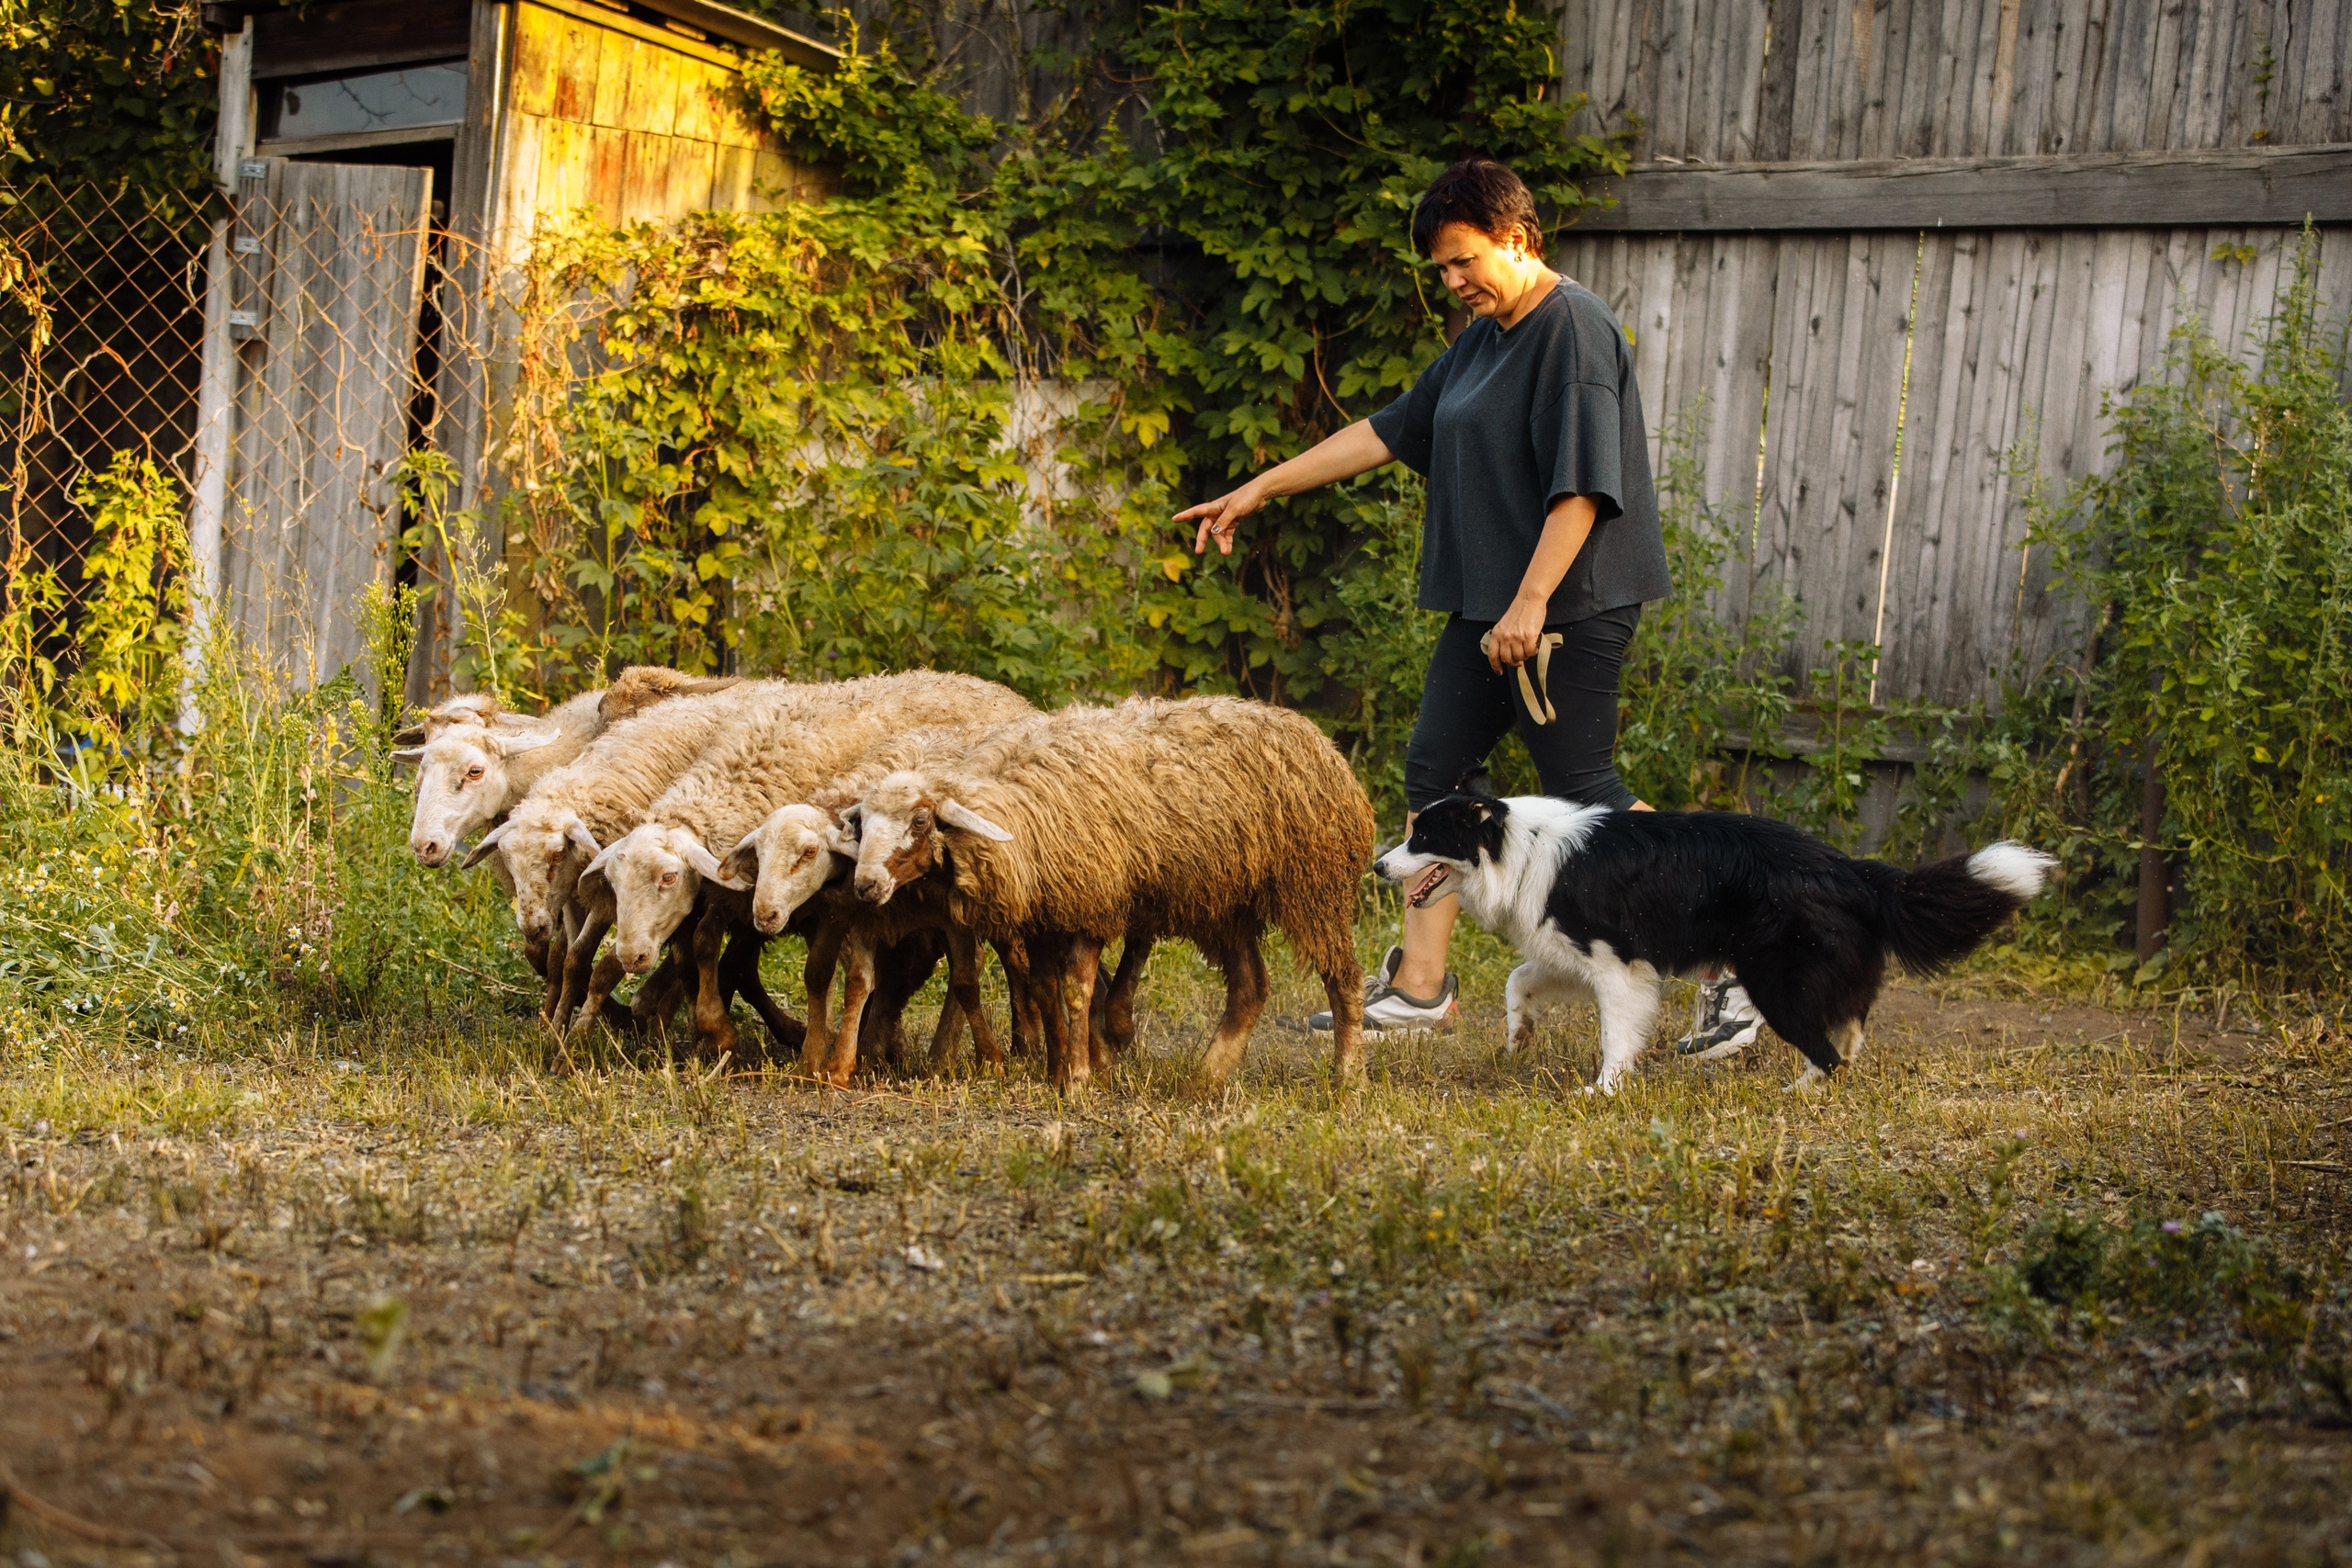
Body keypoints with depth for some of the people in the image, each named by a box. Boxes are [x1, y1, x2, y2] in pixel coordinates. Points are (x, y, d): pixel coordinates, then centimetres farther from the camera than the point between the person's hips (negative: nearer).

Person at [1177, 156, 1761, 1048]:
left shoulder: (1574, 330, -13)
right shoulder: (1484, 338, 16)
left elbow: (1582, 483, -21)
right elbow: (1390, 432, 22)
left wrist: (1532, 602, -26)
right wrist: (1259, 490, 21)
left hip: (1570, 607, -10)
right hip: (1488, 607, 10)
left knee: (1583, 790, -9)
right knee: (1435, 772, 8)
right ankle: (1419, 986, 13)